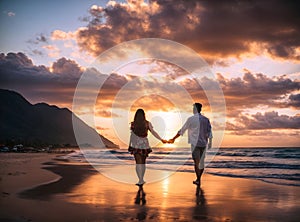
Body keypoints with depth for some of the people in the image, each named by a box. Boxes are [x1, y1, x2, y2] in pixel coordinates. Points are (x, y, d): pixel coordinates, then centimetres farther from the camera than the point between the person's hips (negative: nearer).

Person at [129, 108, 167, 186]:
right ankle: (141, 179, 21)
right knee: (143, 162, 15)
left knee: (138, 163, -1)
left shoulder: (133, 124, -4)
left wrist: (129, 145, 7)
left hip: (136, 145, -2)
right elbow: (153, 132, -4)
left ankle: (141, 180, -14)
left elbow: (132, 135, -2)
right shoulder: (147, 123, -1)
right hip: (144, 145, 2)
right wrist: (161, 139, 0)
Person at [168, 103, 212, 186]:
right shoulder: (206, 119, 5)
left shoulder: (191, 119, -7)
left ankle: (198, 180, -1)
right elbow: (209, 132, 4)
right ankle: (198, 179, 22)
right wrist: (210, 142, 15)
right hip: (203, 143, 4)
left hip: (195, 143, -4)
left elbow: (181, 131, -1)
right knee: (201, 161, 13)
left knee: (196, 162, 1)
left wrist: (173, 139, 8)